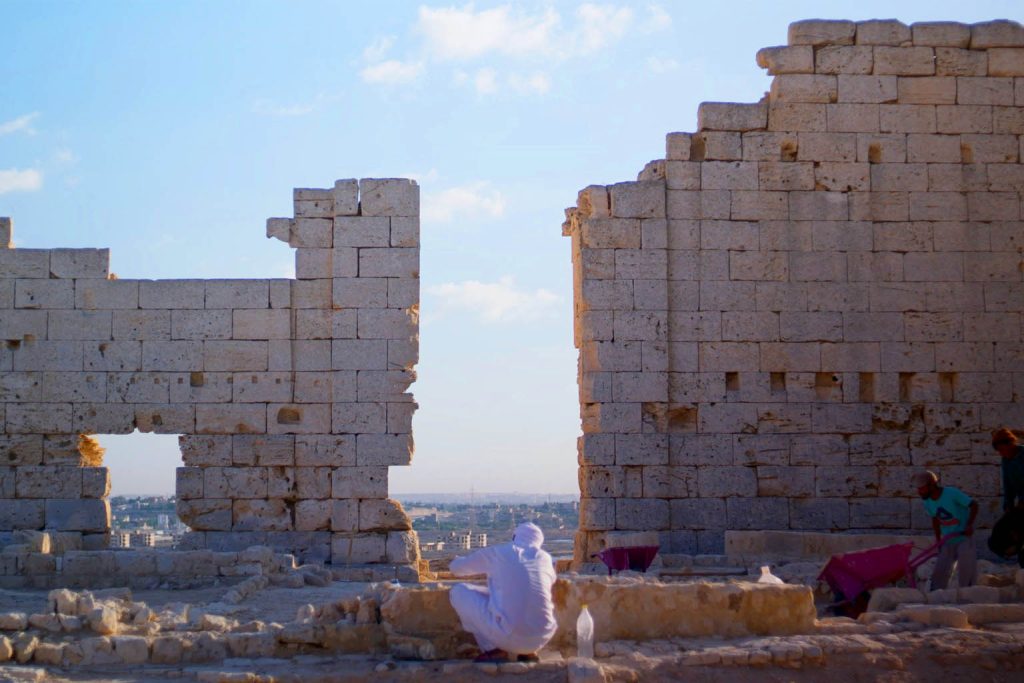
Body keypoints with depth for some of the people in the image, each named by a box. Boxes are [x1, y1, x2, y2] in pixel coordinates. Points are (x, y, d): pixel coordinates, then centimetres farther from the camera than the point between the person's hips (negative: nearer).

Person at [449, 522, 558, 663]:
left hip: (509, 638, -4)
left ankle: (493, 649, 5)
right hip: (541, 639, 4)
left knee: (458, 591, 13)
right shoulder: (545, 558, 12)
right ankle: (528, 651, 14)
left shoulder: (497, 552, 5)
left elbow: (456, 567, 20)